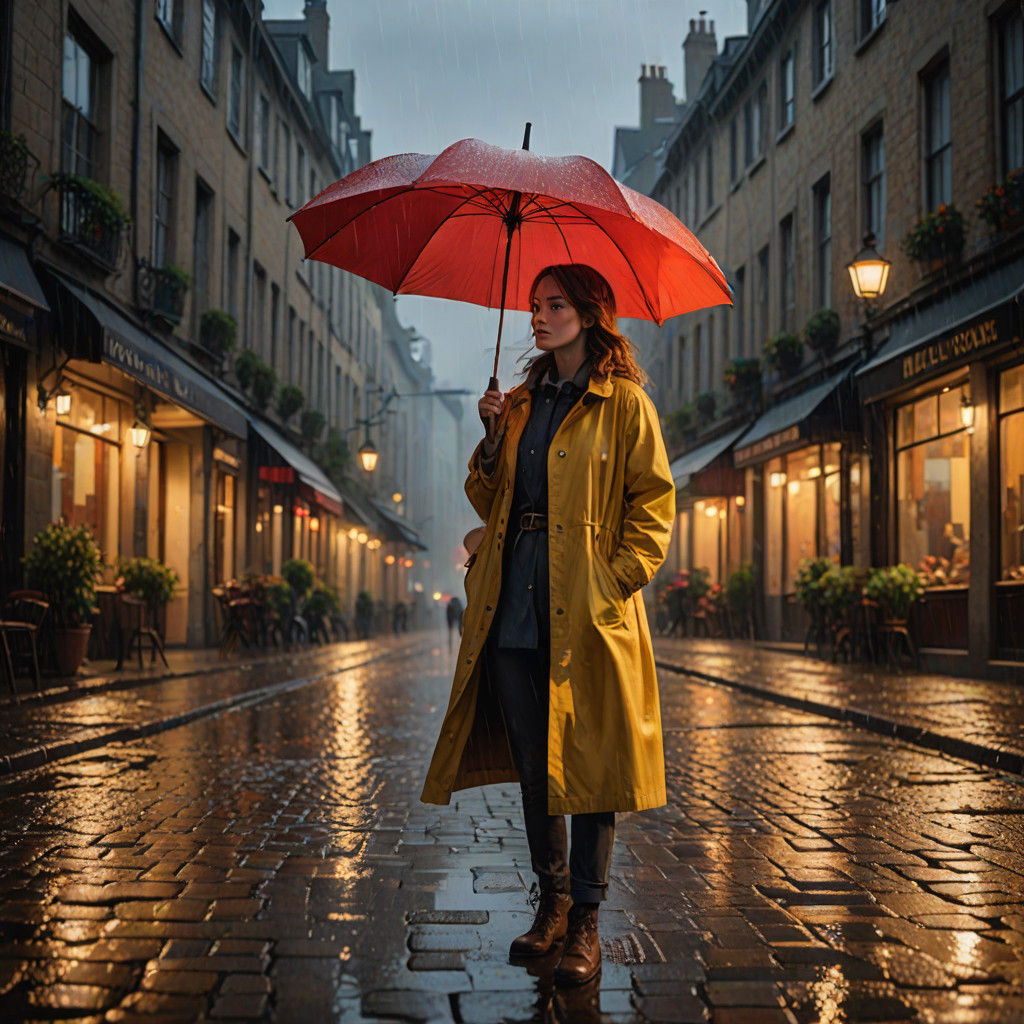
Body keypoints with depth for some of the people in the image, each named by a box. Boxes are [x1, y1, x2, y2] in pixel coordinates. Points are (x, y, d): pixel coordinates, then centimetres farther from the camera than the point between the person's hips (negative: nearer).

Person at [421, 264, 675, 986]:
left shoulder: (624, 403, 1)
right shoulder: (524, 402, 18)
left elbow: (654, 502, -2)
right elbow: (489, 498, 19)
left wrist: (617, 579, -12)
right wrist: (493, 438, 3)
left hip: (586, 608, -5)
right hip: (517, 601, 6)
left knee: (587, 762, -3)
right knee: (532, 764, 9)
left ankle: (586, 921, 5)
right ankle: (552, 901, 22)